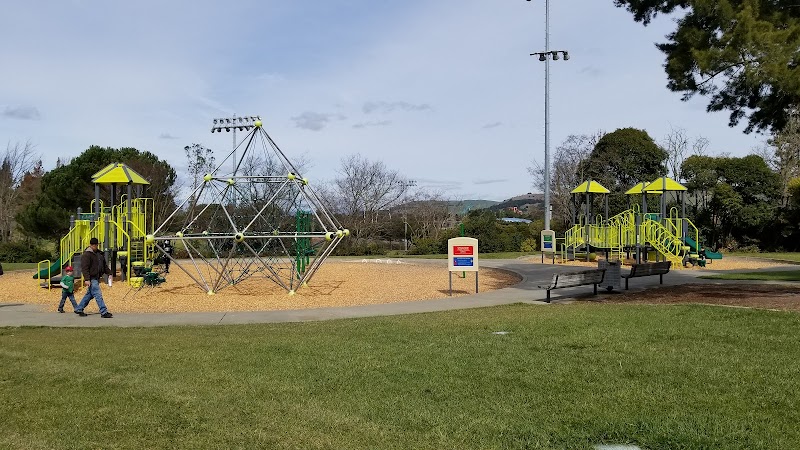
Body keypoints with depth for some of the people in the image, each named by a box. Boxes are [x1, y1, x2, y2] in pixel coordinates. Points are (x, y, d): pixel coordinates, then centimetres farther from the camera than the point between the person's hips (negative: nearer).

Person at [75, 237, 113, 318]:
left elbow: (104, 265, 23)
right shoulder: (86, 254, -11)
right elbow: (84, 268, -17)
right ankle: (104, 312, -10)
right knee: (98, 295, -10)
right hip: (92, 279, -9)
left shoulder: (99, 253, 15)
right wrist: (87, 279, -23)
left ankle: (79, 309, 29)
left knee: (89, 295, 17)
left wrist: (109, 273, 15)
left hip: (97, 278, 9)